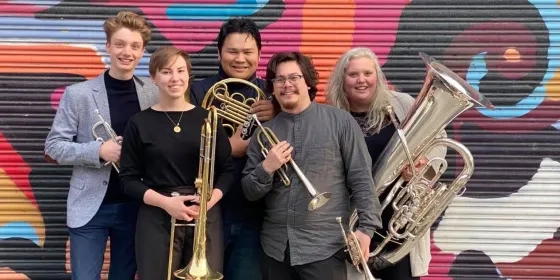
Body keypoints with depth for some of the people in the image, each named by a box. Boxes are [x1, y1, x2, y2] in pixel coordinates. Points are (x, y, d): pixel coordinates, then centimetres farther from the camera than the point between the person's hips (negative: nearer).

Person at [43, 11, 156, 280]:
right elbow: (53, 147, -5)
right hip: (90, 207, -2)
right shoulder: (78, 94, -6)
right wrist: (99, 150, -19)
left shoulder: (155, 94, 0)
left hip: (135, 206, 2)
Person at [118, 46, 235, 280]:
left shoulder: (207, 119, 4)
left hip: (206, 219, 2)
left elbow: (227, 170, 6)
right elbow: (128, 179, 0)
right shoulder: (139, 123, 0)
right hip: (157, 221, -1)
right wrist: (165, 202, -14)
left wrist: (209, 201, -11)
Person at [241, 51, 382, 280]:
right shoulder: (264, 132, 7)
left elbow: (361, 178, -4)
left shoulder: (340, 122, -2)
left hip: (324, 247, -3)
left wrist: (367, 226, -13)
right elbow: (249, 192, 7)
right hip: (275, 248, 4)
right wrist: (266, 169, -12)